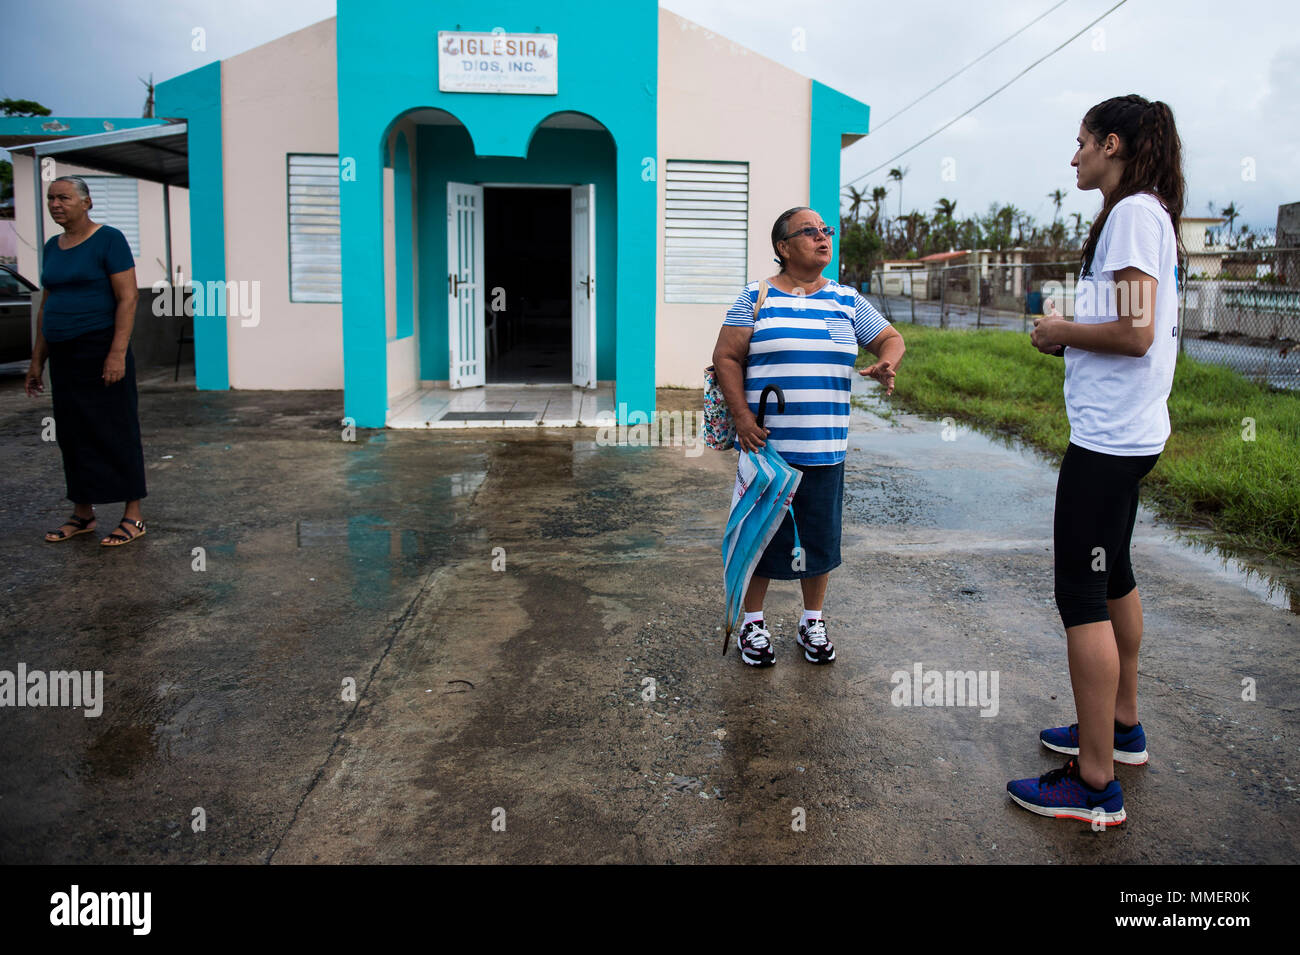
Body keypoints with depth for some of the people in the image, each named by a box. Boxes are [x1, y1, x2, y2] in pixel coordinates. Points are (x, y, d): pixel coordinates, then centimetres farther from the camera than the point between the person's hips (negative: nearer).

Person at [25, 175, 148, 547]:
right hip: (64, 356, 7)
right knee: (72, 434, 9)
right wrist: (37, 360, 16)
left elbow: (127, 299, -13)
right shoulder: (53, 247, 14)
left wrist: (118, 353, -21)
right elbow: (46, 307, 18)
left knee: (115, 431, -3)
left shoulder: (109, 240, -7)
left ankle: (134, 516, 4)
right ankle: (82, 514, 19)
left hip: (101, 352, -7)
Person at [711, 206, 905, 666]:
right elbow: (726, 358, -2)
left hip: (825, 447, 3)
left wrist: (887, 364, -8)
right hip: (765, 442, -3)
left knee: (820, 534, 8)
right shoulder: (756, 297, 1)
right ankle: (752, 623, 22)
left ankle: (812, 622, 26)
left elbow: (891, 339, 16)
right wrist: (742, 416, -13)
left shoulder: (847, 301, 11)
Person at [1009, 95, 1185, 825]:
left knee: (1081, 592, -8)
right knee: (1113, 575, 20)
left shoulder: (1133, 213, -14)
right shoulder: (1148, 215, 17)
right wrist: (1070, 336, 8)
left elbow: (1135, 331, -24)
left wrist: (1063, 332, -9)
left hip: (1108, 435, -11)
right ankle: (1122, 727, 34)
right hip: (1129, 431, 11)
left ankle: (1096, 783, -2)